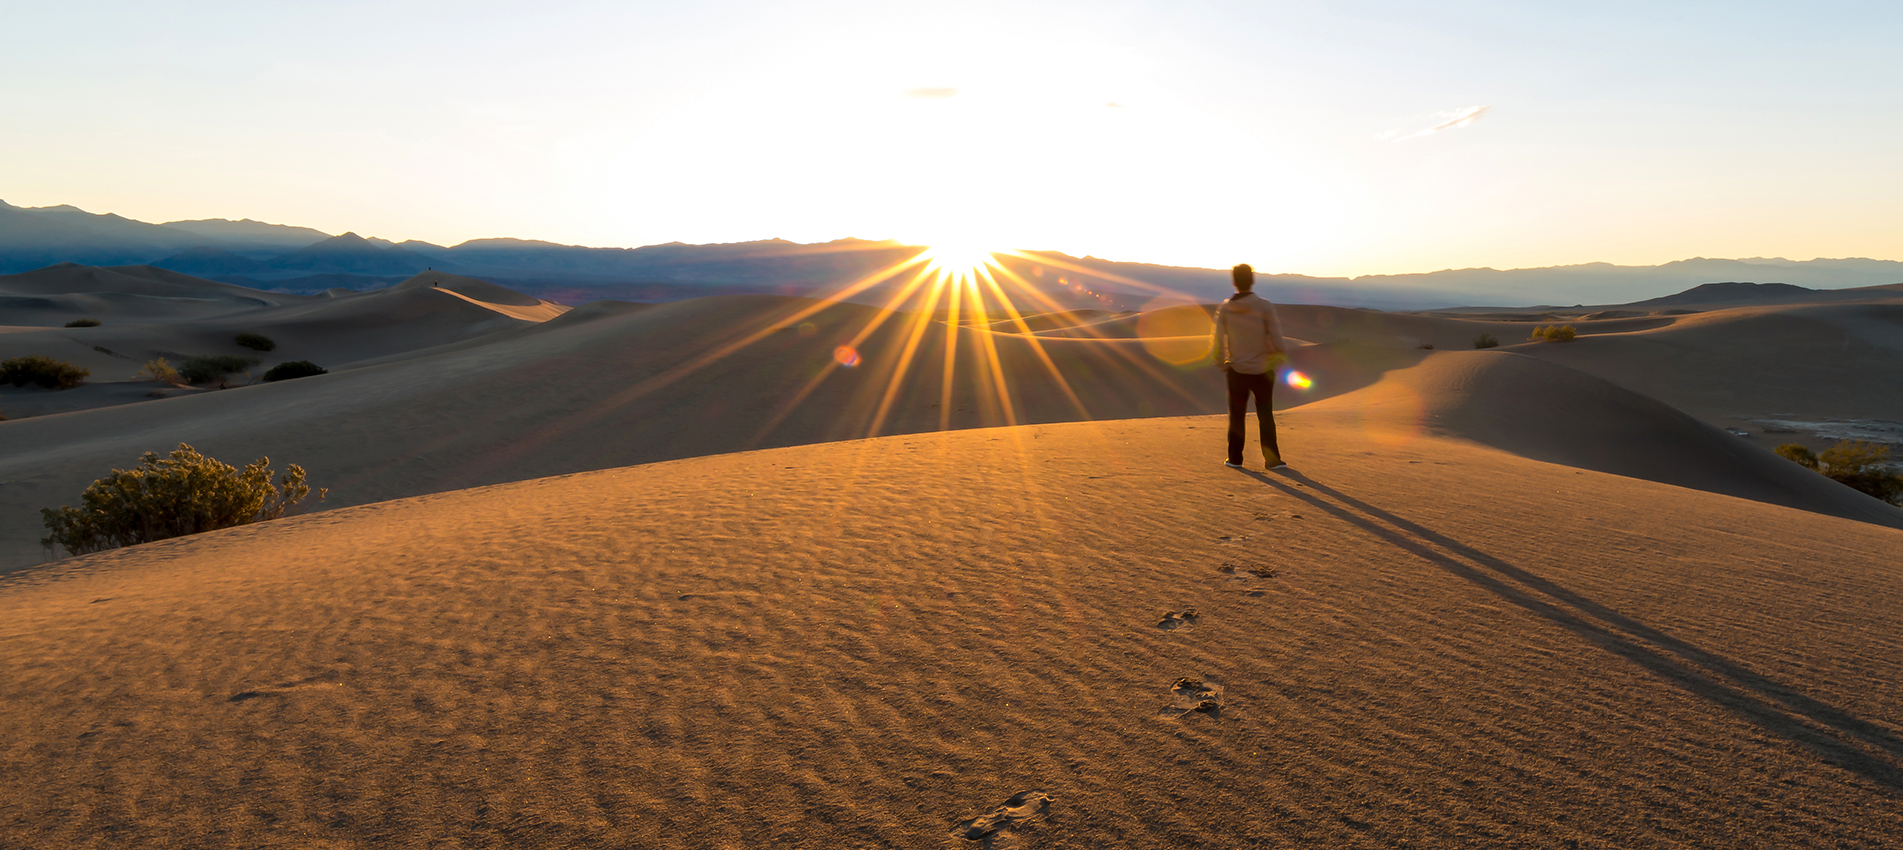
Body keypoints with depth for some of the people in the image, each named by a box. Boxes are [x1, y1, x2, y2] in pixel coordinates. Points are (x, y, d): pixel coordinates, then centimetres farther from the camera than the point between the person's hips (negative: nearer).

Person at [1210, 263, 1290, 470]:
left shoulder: (1225, 308, -5)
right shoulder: (1264, 306, -12)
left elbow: (1217, 343, -2)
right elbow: (1276, 340, -12)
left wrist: (1223, 365, 12)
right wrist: (1280, 359, 6)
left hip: (1236, 371, 1)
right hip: (1262, 370, -1)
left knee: (1237, 415, 12)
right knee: (1265, 416, 11)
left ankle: (1235, 458, 16)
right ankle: (1272, 459, 14)